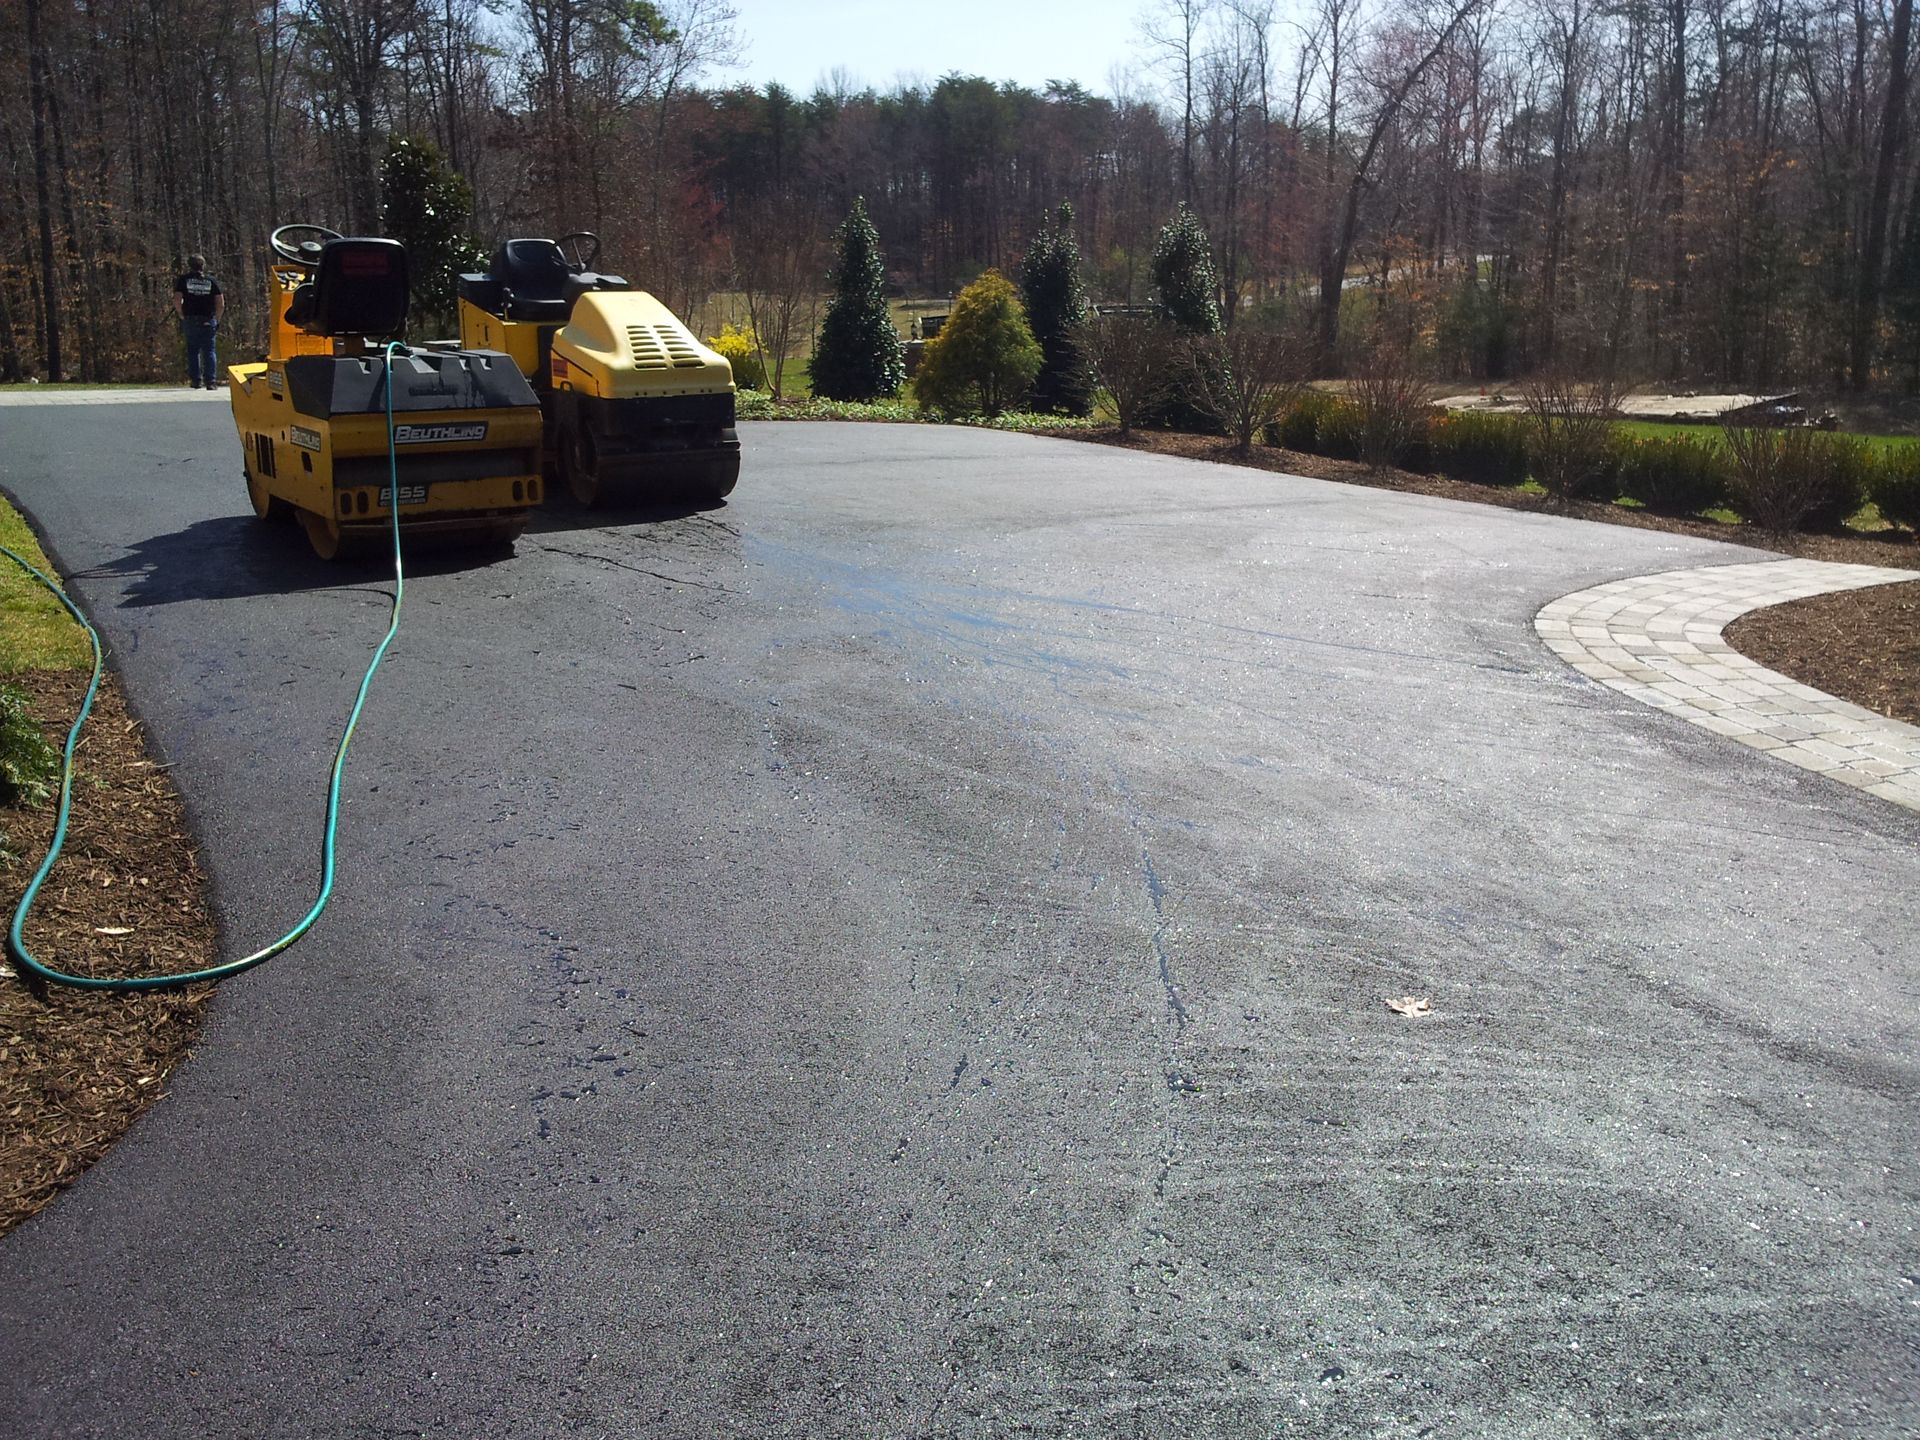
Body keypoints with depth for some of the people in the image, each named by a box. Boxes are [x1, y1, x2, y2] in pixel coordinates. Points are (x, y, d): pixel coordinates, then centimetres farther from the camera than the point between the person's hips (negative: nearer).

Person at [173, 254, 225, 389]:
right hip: (208, 321, 0)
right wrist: (216, 319, 10)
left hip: (190, 320, 0)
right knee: (209, 351, 3)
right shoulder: (212, 281, 5)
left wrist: (182, 316, 6)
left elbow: (177, 300, -6)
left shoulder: (183, 280, 3)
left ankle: (195, 381, 9)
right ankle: (211, 381, -6)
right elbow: (221, 304, -1)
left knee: (193, 351, 12)